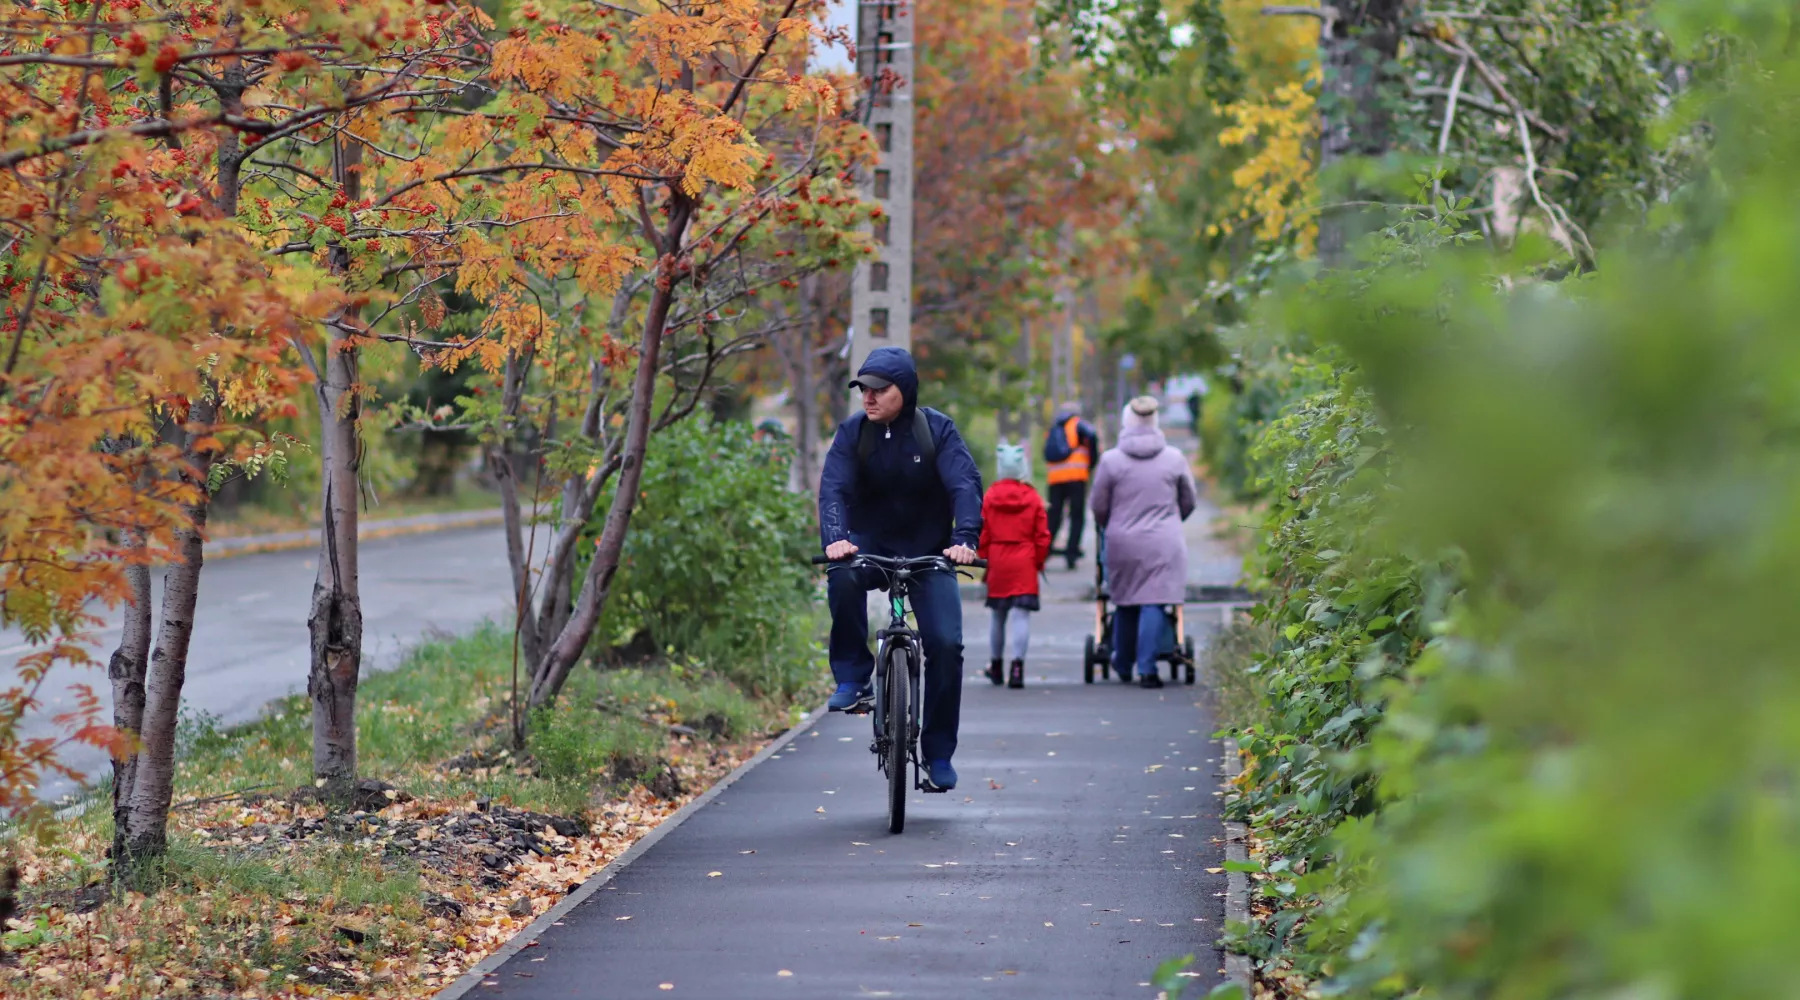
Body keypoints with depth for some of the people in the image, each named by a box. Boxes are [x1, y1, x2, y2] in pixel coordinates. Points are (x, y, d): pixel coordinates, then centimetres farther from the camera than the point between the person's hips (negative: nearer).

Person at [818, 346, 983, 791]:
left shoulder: (937, 429, -9)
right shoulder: (852, 432, -6)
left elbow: (965, 484, -20)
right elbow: (833, 488, -18)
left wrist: (964, 539, -37)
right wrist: (835, 537, -38)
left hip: (929, 553, 0)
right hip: (871, 546, 0)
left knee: (946, 644, -14)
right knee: (843, 577, -35)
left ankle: (938, 752, 1)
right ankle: (852, 679, -20)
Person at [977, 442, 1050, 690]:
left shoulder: (989, 497, -3)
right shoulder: (1033, 498, -5)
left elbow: (982, 532, 0)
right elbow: (1042, 535, -2)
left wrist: (983, 558, 11)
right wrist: (1039, 562, 10)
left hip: (997, 562, 2)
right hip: (1025, 565, -2)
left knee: (998, 614, 15)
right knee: (1021, 614, -4)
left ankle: (996, 665, 28)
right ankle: (1017, 664, -17)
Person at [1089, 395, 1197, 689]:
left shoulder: (1111, 460, -2)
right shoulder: (1174, 458, 2)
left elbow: (1099, 507, 3)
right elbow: (1189, 501, 12)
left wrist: (1106, 529, 24)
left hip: (1122, 543, 0)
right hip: (1163, 544, 0)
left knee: (1125, 604, 13)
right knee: (1154, 603, -4)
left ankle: (1123, 664, 25)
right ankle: (1147, 668, -11)